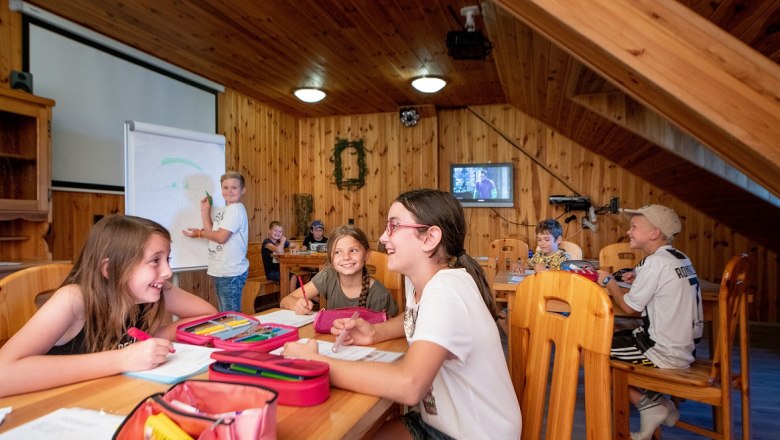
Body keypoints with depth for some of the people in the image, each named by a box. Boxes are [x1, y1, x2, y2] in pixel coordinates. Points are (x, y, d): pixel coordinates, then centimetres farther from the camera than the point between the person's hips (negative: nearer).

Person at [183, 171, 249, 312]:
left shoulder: (236, 209, -14)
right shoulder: (223, 211, 15)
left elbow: (221, 237, -19)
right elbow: (212, 232, 11)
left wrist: (200, 233, -2)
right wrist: (205, 211, 9)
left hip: (231, 273, -9)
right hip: (221, 271, 9)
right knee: (224, 315, 17)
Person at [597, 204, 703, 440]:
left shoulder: (655, 262, -19)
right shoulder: (681, 258, 7)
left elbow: (628, 306, -13)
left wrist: (609, 281, 2)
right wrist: (639, 279, 7)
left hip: (665, 353, -9)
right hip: (685, 346, 9)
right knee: (614, 338, 20)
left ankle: (648, 405, 3)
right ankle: (660, 403, 15)